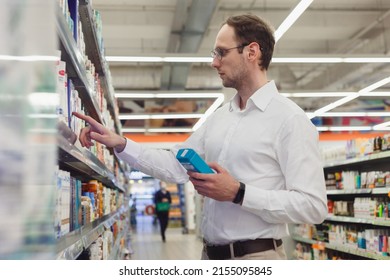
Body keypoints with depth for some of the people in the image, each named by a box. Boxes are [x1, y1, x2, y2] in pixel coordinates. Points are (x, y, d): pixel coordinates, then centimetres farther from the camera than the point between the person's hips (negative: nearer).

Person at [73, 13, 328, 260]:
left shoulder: (290, 119, -13)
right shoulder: (219, 117, 10)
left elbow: (313, 206, -19)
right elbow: (175, 166, 12)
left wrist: (238, 193, -23)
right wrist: (120, 144, 3)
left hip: (256, 257, -7)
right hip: (211, 254, 7)